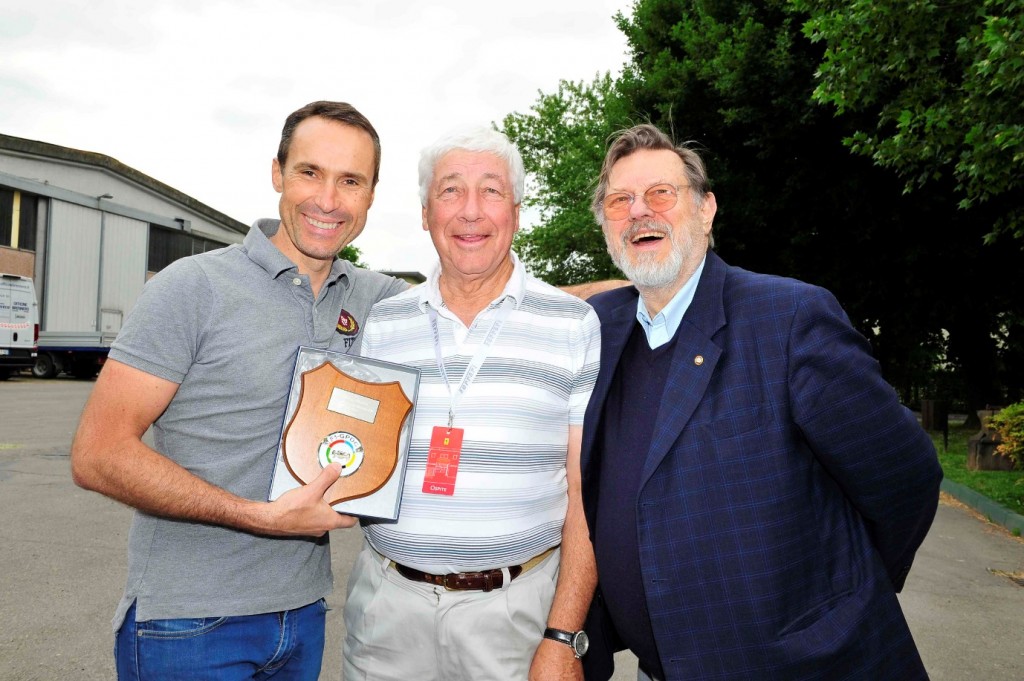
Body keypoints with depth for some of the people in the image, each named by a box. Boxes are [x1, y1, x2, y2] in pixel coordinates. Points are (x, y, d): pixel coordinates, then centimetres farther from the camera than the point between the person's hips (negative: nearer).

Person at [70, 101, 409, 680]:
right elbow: (98, 454, -15)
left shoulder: (369, 297, 2)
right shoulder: (195, 286, -12)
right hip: (190, 625, -5)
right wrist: (263, 516, -21)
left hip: (304, 612, 5)